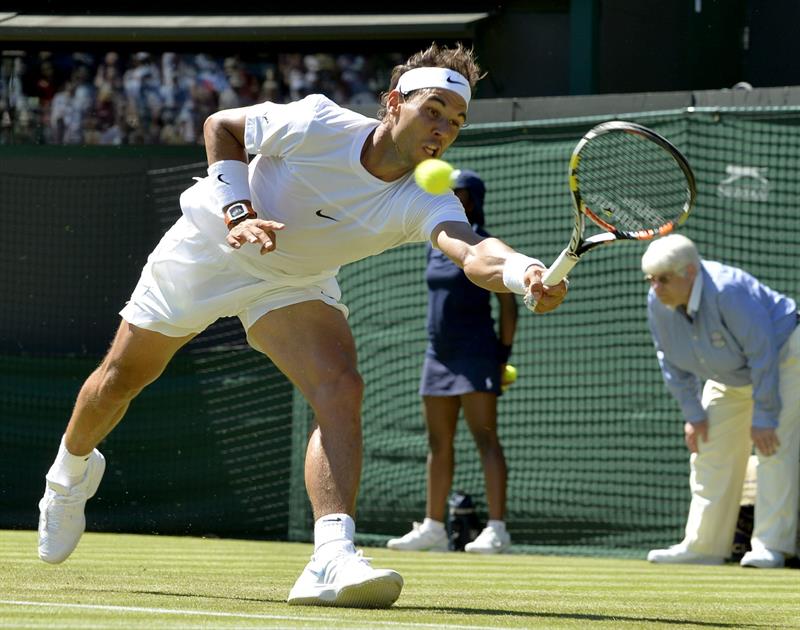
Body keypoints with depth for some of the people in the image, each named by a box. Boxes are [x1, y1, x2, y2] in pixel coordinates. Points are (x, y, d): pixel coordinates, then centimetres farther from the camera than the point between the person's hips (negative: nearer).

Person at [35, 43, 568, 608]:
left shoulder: (426, 202, -28)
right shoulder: (316, 125, -30)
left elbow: (474, 253, -49)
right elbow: (220, 126, -12)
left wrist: (526, 273, -71)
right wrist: (238, 211, -26)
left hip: (296, 284, 1)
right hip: (208, 246, -1)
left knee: (341, 389, -26)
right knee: (122, 378, 13)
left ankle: (332, 561, -35)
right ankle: (72, 470, 46)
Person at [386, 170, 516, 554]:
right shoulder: (435, 247, 15)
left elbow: (507, 303, -7)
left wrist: (504, 354, -10)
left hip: (475, 353, -8)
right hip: (439, 354, 8)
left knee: (485, 439, -13)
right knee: (438, 443, 9)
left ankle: (496, 529, -18)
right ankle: (433, 528, 13)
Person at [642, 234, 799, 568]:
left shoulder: (729, 291, -37)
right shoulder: (658, 303, -16)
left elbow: (763, 354, -33)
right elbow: (672, 362, -1)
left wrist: (764, 417, -31)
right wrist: (693, 413, -4)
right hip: (730, 376, 7)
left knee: (773, 447, -19)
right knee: (710, 452, 3)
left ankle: (770, 546, -20)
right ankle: (703, 546, 7)